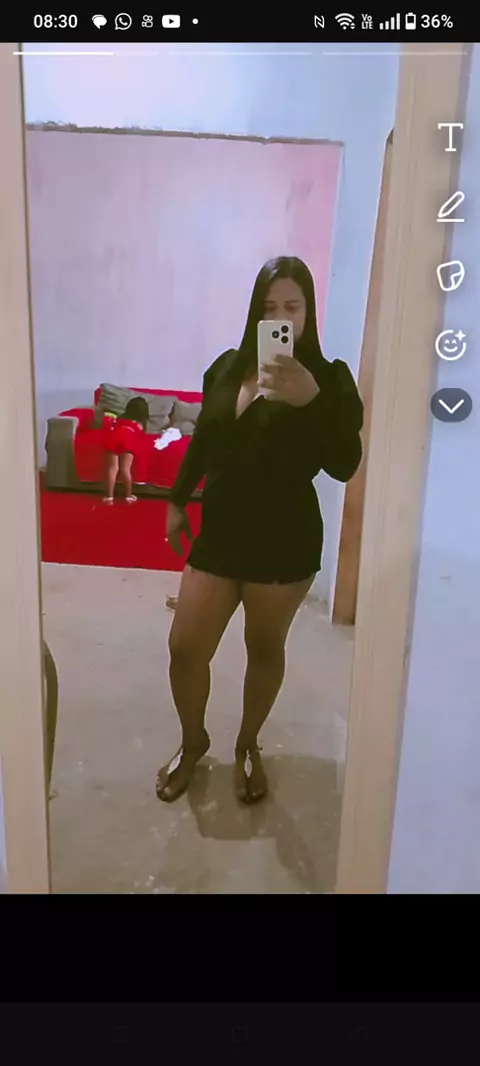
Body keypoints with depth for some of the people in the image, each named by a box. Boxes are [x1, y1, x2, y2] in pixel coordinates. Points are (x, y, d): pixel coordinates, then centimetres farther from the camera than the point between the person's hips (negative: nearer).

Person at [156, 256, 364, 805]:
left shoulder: (329, 377, -9)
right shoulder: (227, 367, 3)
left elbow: (345, 465, -22)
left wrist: (312, 400, -34)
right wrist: (177, 501, 17)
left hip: (285, 542, -3)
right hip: (219, 533, 4)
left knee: (265, 649, 14)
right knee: (184, 649, 6)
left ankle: (247, 746, 40)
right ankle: (193, 742, 35)